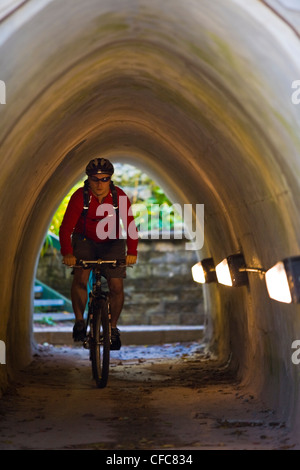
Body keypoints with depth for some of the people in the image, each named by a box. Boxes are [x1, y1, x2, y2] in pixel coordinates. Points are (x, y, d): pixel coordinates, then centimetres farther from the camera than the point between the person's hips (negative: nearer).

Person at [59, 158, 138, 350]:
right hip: (85, 241, -1)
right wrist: (67, 253, -43)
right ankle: (79, 321, -2)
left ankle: (113, 327, 10)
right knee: (80, 278, -23)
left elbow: (131, 226, -25)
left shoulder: (120, 197, -20)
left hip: (112, 243, 1)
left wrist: (132, 252, -40)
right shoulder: (80, 197, -22)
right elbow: (66, 228, -28)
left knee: (116, 285, -11)